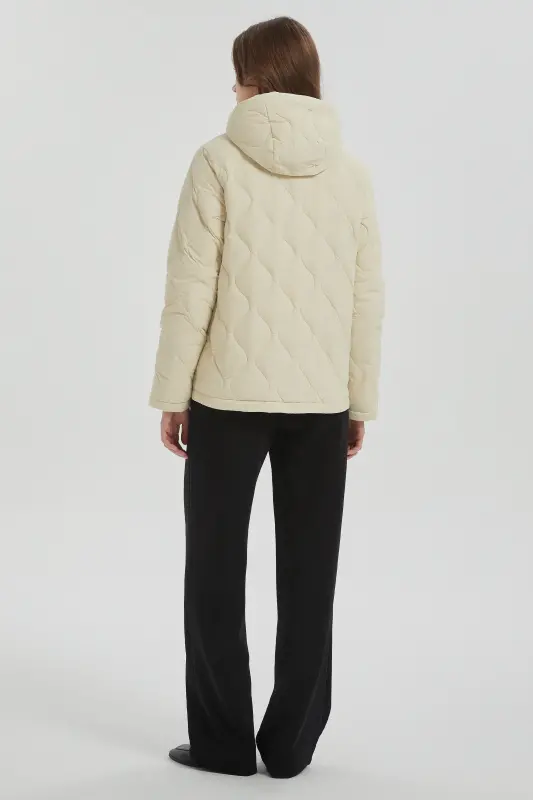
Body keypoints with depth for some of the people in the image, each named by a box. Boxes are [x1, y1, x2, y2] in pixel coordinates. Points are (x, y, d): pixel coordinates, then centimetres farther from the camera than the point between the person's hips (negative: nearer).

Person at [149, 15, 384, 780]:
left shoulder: (220, 161, -7)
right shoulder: (350, 173, 3)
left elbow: (191, 287, -9)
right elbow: (367, 299, 3)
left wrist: (172, 392, -1)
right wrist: (360, 401, 11)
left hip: (230, 394, -2)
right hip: (320, 401, 3)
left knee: (217, 570, 10)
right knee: (308, 574, 10)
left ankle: (224, 739, 16)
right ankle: (290, 742, 17)